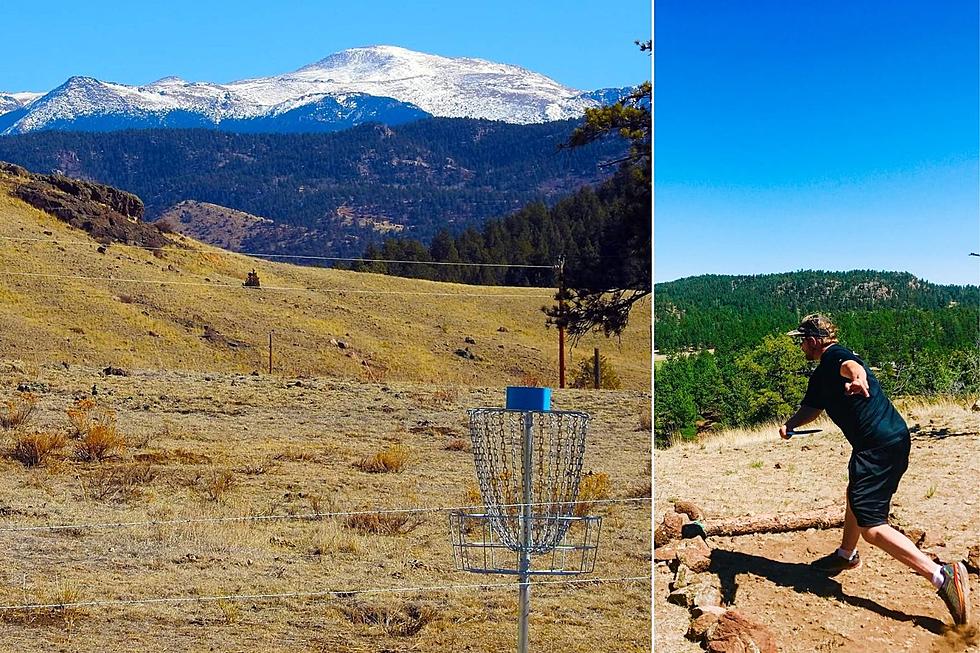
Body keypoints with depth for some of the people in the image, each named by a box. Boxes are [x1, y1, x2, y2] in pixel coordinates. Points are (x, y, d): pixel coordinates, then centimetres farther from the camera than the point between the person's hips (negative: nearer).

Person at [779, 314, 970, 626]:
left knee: (870, 526, -16)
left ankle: (942, 575, -25)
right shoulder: (820, 374, 20)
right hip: (892, 440, 11)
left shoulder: (834, 356, -12)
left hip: (880, 445, -11)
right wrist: (790, 424, 6)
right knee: (856, 496, 33)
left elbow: (849, 365, -36)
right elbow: (811, 408, 28)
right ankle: (847, 555, 57)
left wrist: (857, 377, -60)